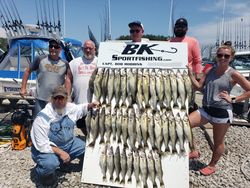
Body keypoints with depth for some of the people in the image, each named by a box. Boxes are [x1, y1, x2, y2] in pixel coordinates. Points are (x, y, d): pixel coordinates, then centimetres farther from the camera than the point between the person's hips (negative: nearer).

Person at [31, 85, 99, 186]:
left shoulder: (70, 108, -8)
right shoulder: (42, 117, -26)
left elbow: (80, 108, 16)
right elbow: (42, 144, -25)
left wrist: (90, 105, -3)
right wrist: (59, 152, -31)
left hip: (68, 144, 7)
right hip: (47, 148, -6)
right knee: (51, 164, -36)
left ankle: (61, 161, 23)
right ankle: (42, 170, 4)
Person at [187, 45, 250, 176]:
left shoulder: (233, 74, -7)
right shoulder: (210, 70, 6)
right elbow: (199, 87, 3)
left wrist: (233, 100, -9)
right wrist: (190, 73, -7)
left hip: (222, 112, -4)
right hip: (206, 109, 5)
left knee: (218, 142, 11)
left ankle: (212, 165, 36)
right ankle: (193, 152, 12)